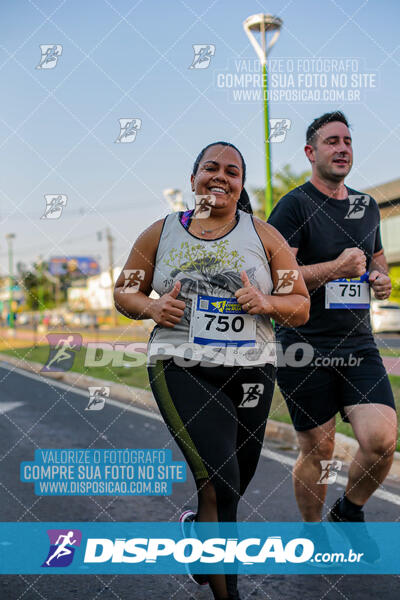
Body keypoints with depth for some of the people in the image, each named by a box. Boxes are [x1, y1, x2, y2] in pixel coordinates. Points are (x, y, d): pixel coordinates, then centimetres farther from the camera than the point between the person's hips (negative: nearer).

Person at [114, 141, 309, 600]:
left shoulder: (264, 236, 5)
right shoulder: (161, 233, 5)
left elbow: (301, 307, 7)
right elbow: (123, 292, 14)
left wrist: (266, 303, -15)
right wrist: (151, 307, -8)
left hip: (250, 371, 3)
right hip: (180, 369, -2)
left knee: (232, 488, 15)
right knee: (220, 484, -17)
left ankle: (194, 529, 49)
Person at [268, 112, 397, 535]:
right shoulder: (294, 206, -6)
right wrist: (338, 268, -18)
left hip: (358, 345, 5)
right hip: (304, 348, -4)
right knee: (317, 452, 5)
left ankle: (348, 511, 17)